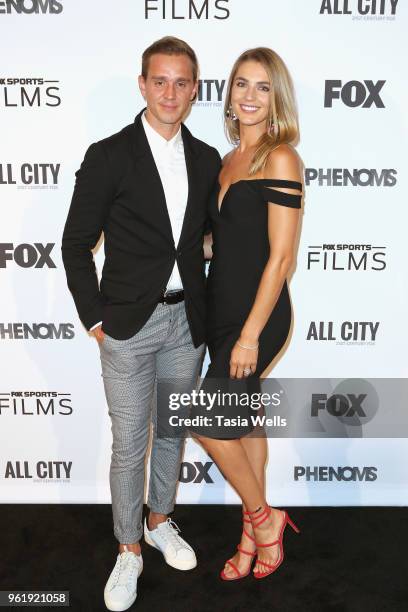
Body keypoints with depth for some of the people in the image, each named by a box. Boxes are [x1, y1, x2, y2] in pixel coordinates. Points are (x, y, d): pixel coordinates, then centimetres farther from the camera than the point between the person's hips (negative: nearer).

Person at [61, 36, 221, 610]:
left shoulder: (208, 161, 5)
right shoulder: (108, 156, -8)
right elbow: (76, 243, -4)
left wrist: (206, 307, 10)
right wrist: (94, 318, -6)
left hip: (187, 321, 4)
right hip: (129, 325, -4)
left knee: (172, 432, 18)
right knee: (129, 444, 7)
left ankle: (160, 521, 41)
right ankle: (129, 550, 28)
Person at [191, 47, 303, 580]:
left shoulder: (280, 159, -12)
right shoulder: (231, 158, 12)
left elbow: (280, 256, -17)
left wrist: (251, 334, -18)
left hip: (257, 315, -8)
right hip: (222, 308, 8)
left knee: (207, 422, -5)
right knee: (243, 421, 15)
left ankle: (263, 517, 20)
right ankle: (256, 533, 31)